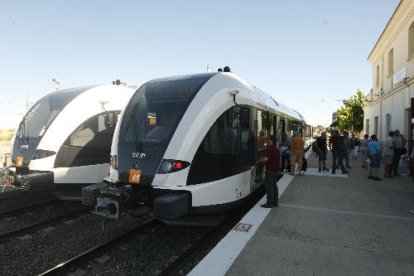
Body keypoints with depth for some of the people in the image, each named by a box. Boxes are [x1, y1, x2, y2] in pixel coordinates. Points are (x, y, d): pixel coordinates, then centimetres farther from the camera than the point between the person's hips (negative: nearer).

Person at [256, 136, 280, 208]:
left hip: (270, 170, -9)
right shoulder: (277, 149, 13)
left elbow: (265, 159, -25)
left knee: (269, 186, -3)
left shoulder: (270, 149, -16)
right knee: (274, 186, 14)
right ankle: (275, 202, 21)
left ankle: (269, 203, 1)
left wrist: (258, 161, -12)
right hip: (276, 169, 9)